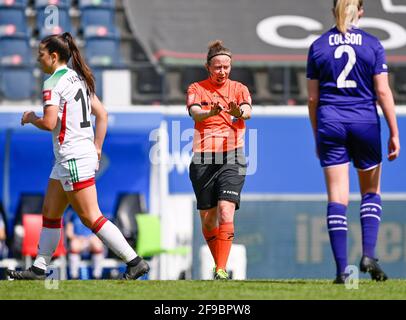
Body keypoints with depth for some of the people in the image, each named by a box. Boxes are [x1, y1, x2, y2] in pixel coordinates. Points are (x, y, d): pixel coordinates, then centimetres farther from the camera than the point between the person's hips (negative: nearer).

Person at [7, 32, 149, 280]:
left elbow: (49, 123, -21)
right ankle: (39, 269, 18)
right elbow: (102, 114, 16)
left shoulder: (53, 83, -13)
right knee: (50, 212, 14)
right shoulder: (79, 79, 14)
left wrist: (31, 118, -1)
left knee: (91, 218, -8)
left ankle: (135, 262, -9)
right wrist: (97, 148, 18)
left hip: (73, 158, -10)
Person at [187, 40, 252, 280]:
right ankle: (218, 263, 26)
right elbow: (195, 113, -13)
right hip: (203, 160, 1)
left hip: (232, 158, -1)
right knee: (207, 219, 6)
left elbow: (248, 112, -12)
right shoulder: (197, 89, 7)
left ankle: (222, 269, -19)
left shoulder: (239, 89, 8)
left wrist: (239, 112, -37)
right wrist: (210, 113, -36)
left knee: (226, 213, -18)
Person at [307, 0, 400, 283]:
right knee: (371, 191, 16)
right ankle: (368, 254, -1)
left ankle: (341, 269, -5)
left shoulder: (318, 46, 4)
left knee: (337, 197, 0)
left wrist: (317, 135, 16)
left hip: (330, 122, 1)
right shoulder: (372, 44, -1)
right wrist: (394, 134, 1)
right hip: (365, 122, -1)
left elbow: (312, 98, 6)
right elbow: (383, 92, -3)